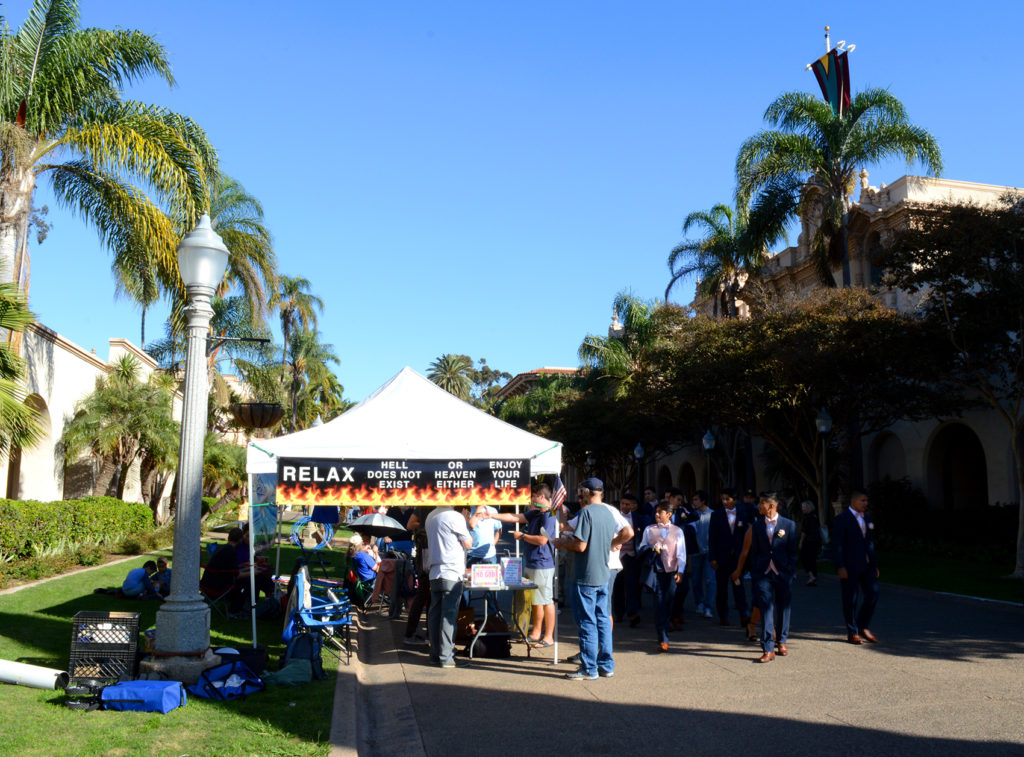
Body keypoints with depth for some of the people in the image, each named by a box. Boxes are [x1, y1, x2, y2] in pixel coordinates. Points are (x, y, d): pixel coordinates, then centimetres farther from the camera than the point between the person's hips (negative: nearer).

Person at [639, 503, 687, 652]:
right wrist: (652, 548, -7)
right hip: (656, 571, 0)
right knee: (659, 603, -7)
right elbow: (642, 547, 14)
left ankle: (663, 634, 14)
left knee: (668, 604, 0)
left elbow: (681, 553, 7)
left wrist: (680, 571, -3)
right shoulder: (649, 530, 12)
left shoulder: (677, 531, 10)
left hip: (672, 571, 0)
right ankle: (663, 639, -9)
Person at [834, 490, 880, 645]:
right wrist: (840, 567, -16)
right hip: (850, 566, -6)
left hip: (867, 565, 7)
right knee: (850, 599, 2)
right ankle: (852, 633, 13)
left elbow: (870, 542, 17)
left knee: (873, 594, 3)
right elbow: (838, 545, -11)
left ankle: (863, 627, 20)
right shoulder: (842, 519, -8)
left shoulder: (866, 518, 13)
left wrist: (875, 564, 14)